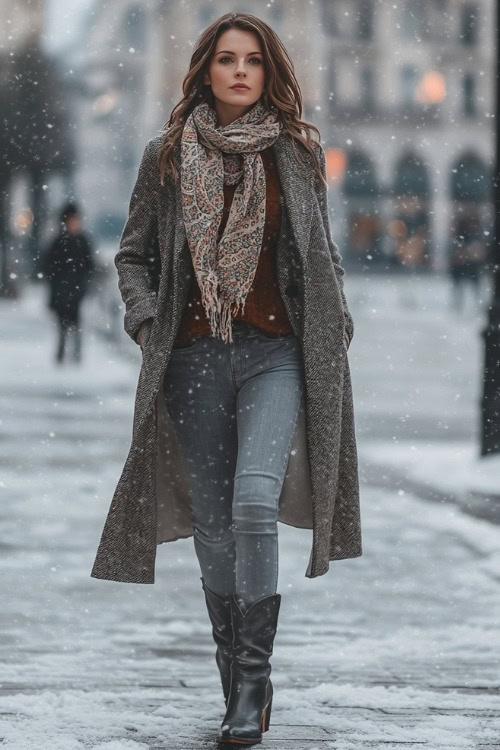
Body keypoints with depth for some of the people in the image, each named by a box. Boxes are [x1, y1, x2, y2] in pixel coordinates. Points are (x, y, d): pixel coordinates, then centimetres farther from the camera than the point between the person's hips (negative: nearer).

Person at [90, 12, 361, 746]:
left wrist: (337, 322, 5)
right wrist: (145, 317, -3)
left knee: (255, 502, -20)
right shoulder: (167, 155, 6)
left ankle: (254, 677, -12)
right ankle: (238, 689, 16)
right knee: (214, 524, 4)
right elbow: (133, 253, 13)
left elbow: (323, 254, 19)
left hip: (276, 354, -1)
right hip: (194, 357, 1)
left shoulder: (298, 152, 7)